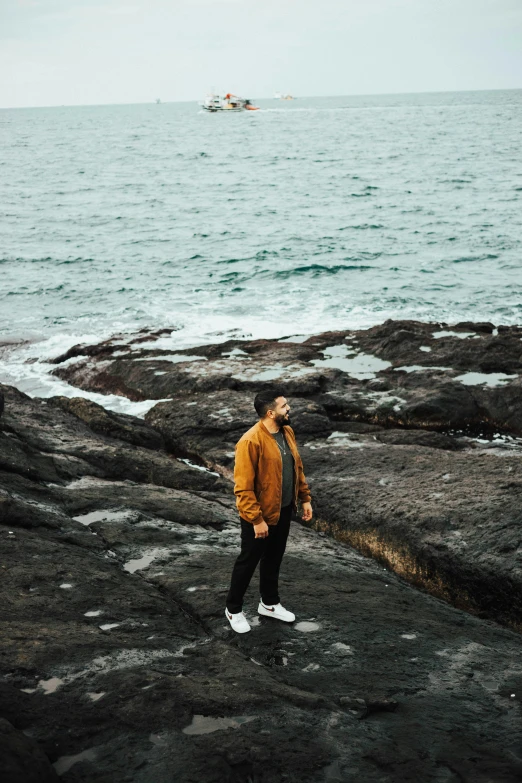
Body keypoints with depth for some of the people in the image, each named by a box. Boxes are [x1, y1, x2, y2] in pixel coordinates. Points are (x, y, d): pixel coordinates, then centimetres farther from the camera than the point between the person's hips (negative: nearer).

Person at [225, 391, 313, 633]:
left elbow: (297, 467, 14)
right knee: (248, 561, 8)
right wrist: (256, 519, -24)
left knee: (274, 558, 21)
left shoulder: (287, 432, 0)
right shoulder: (251, 441, -26)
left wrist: (305, 498, 12)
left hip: (284, 510, 7)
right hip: (260, 516, -7)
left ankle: (269, 603, 39)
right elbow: (243, 487, -25)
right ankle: (233, 609, 25)